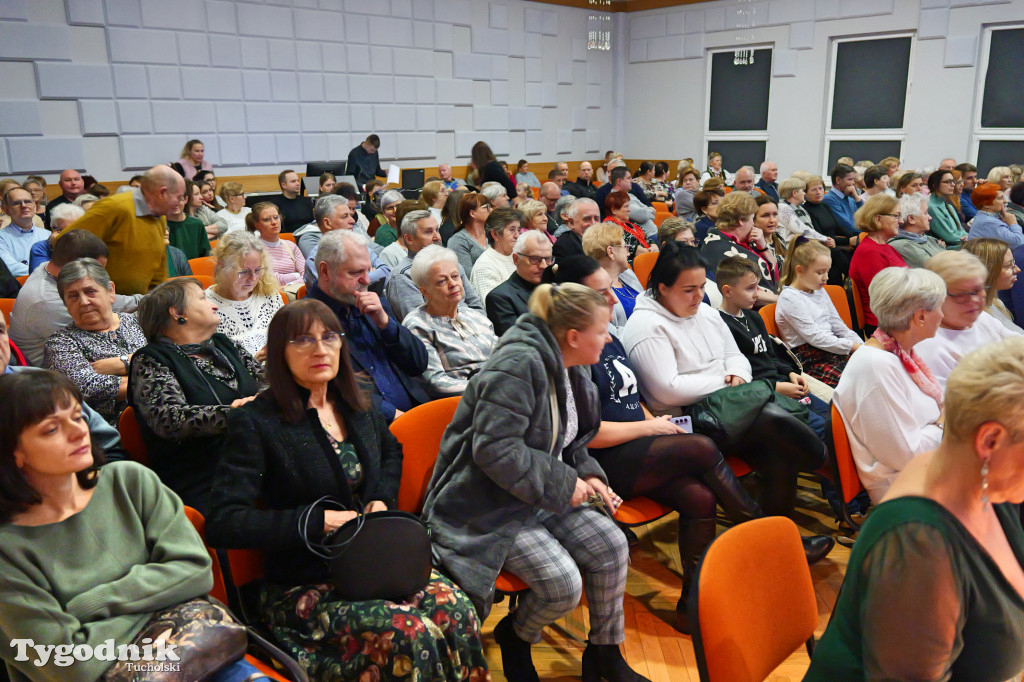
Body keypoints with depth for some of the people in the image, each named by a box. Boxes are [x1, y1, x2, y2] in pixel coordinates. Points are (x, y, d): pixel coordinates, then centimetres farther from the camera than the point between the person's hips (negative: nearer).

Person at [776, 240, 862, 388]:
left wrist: (861, 346, 6)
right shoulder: (789, 298, -8)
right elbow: (814, 337, -13)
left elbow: (838, 325, 23)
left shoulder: (820, 291, 20)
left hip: (831, 350, 8)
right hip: (809, 359, -8)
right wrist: (853, 347, -15)